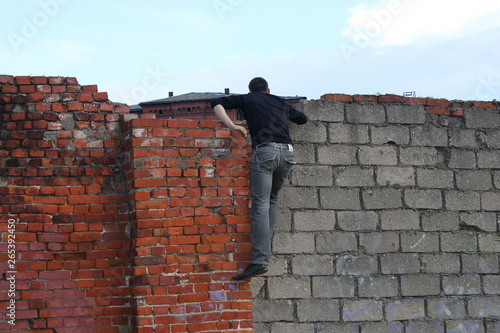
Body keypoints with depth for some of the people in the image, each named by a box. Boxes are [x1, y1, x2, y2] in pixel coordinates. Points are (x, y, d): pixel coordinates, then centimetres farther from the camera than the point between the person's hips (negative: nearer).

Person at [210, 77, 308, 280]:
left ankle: (259, 261, -22)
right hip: (287, 151, 4)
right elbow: (302, 119, 43)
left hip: (264, 151, -4)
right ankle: (265, 247, 19)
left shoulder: (247, 100, 18)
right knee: (273, 199, 23)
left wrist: (231, 125, 5)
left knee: (260, 205, -11)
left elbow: (216, 104, 12)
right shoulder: (281, 102, 27)